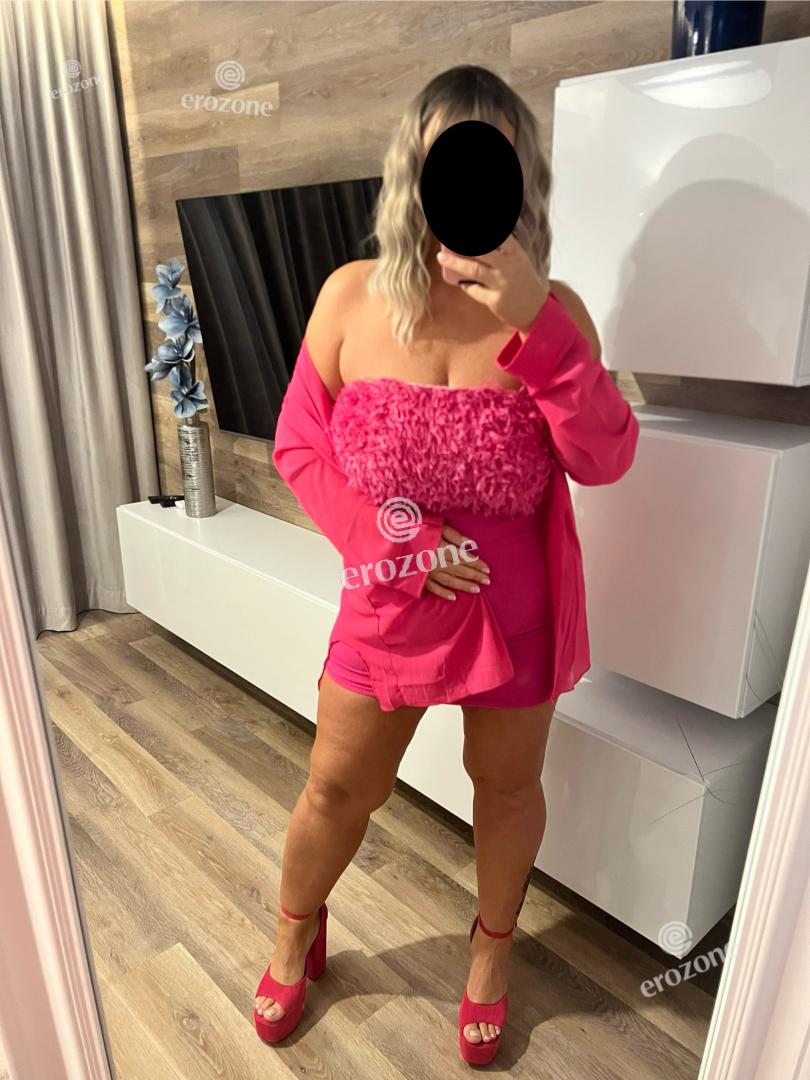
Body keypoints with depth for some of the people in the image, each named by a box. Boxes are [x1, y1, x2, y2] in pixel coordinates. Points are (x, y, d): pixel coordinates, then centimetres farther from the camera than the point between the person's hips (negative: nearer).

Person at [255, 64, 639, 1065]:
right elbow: (298, 443, -3)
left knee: (506, 784, 19)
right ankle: (296, 932, 48)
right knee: (336, 788, 15)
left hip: (515, 606, 1)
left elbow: (606, 459, -15)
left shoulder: (551, 309, -8)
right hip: (389, 602, 0)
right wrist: (397, 541, -15)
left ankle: (492, 942, 50)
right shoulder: (352, 297, -8)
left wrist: (534, 327, -28)